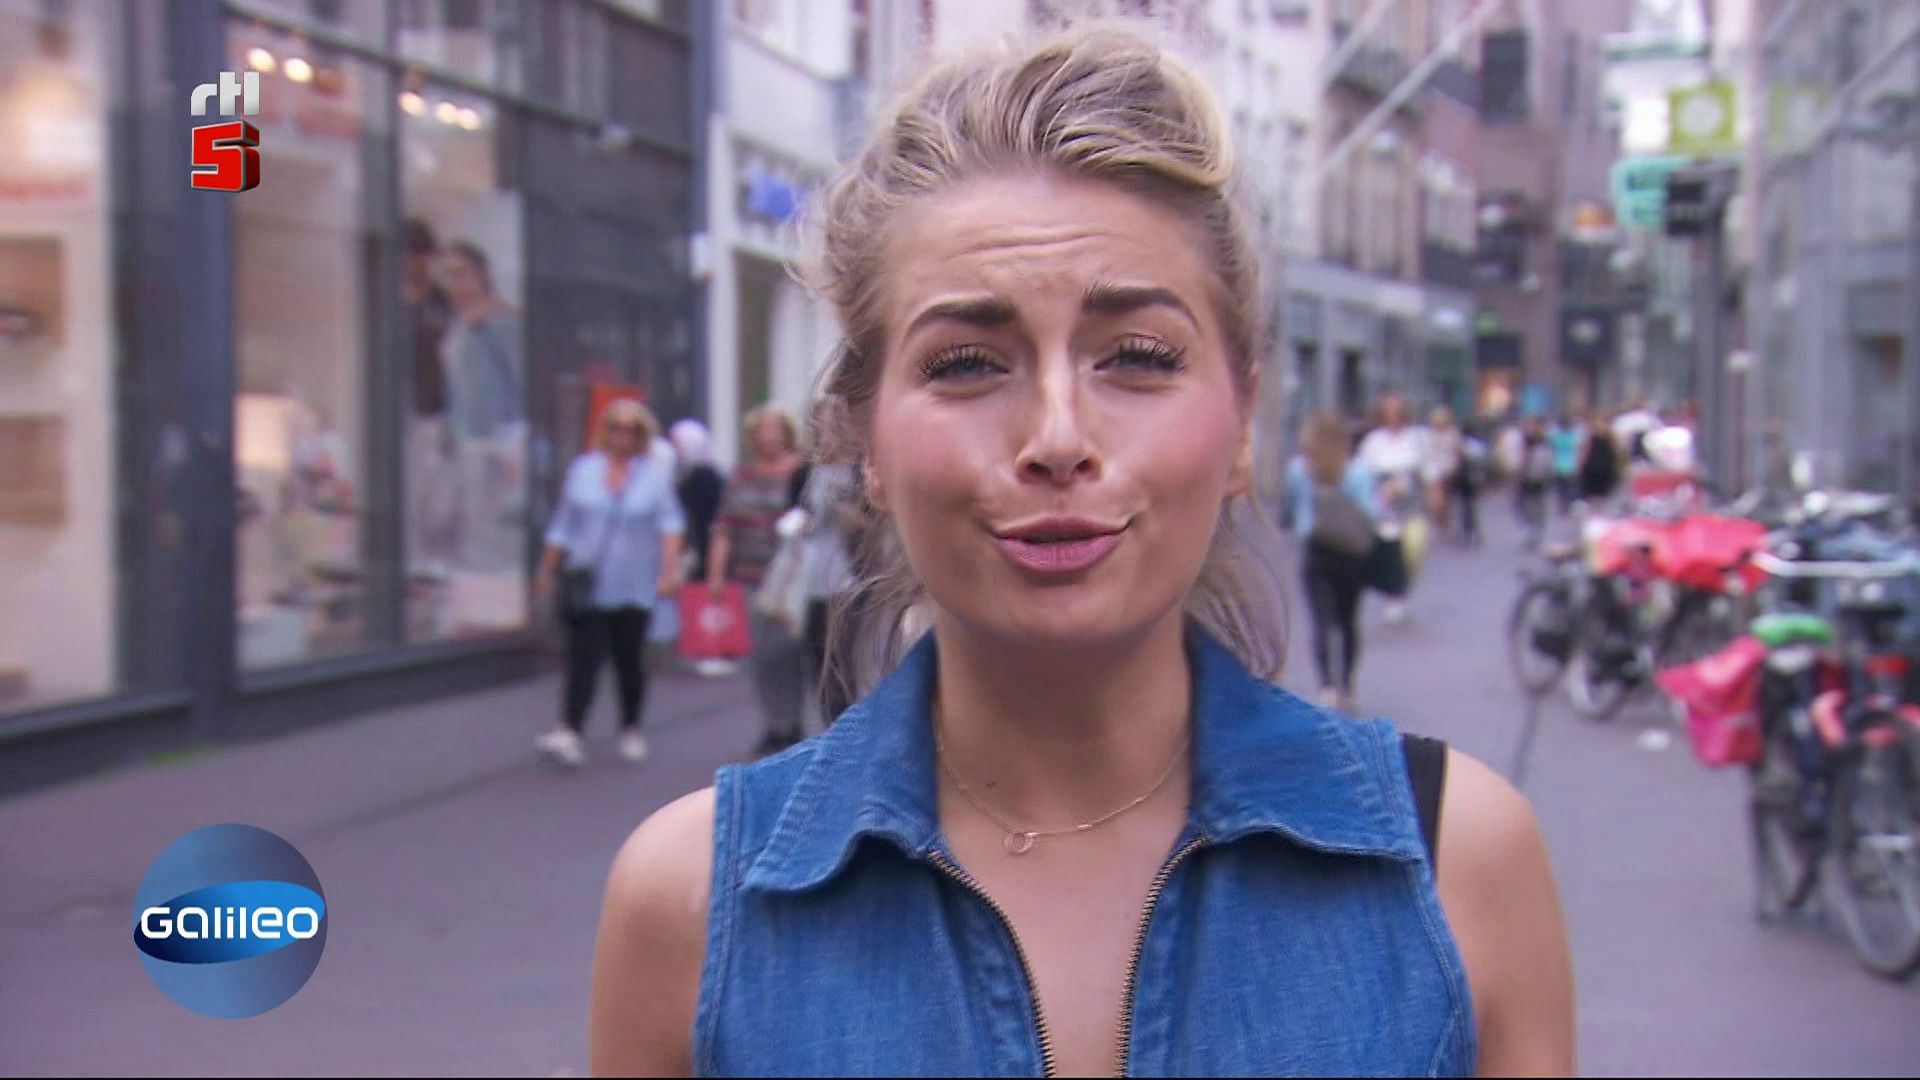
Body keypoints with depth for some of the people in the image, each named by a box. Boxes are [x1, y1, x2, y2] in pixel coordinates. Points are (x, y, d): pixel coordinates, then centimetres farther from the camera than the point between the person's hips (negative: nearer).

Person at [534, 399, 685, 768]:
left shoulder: (657, 470, 4)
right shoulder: (583, 468, 9)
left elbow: (670, 520, -4)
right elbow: (563, 525, 14)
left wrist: (670, 567, -15)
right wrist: (549, 569, 14)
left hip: (634, 586, 0)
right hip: (585, 582, 0)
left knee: (629, 659, 6)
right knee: (583, 657, -12)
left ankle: (631, 731, 24)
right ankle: (570, 732, -20)